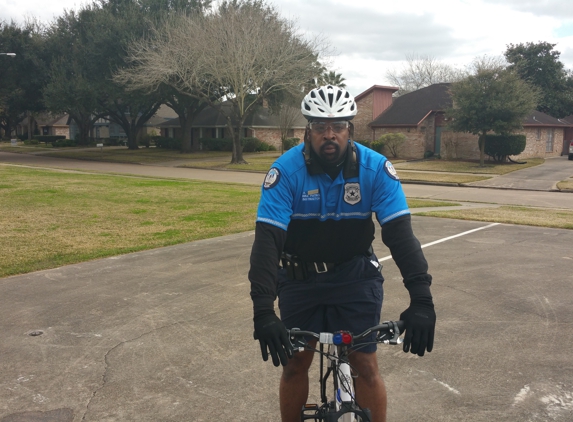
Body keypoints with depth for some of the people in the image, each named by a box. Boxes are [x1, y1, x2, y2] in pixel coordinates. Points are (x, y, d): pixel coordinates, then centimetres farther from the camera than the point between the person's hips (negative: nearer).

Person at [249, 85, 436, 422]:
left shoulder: (376, 168, -19)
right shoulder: (286, 170, -21)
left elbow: (400, 233, -22)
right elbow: (267, 239, -27)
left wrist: (422, 299, -33)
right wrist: (263, 311, -36)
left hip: (356, 277, 0)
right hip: (300, 277, 1)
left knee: (366, 364, -2)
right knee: (295, 363, 7)